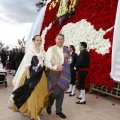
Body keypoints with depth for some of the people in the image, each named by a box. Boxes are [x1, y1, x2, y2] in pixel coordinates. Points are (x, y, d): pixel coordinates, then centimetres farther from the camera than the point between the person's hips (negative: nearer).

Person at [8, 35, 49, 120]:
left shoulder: (42, 51, 5)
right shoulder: (30, 51, -13)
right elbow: (27, 66, -14)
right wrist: (28, 80, -17)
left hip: (41, 75, 6)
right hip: (32, 76, -6)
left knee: (40, 94, 15)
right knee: (32, 95, 1)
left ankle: (38, 110, 37)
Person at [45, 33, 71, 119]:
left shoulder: (66, 50, 9)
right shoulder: (51, 49, -4)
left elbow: (69, 62, 18)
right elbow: (46, 62, -11)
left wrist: (68, 57, -3)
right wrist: (56, 67, -19)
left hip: (64, 74, 5)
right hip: (54, 73, -4)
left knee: (61, 92, 9)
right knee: (56, 91, -11)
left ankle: (59, 110, 25)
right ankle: (49, 104, 20)